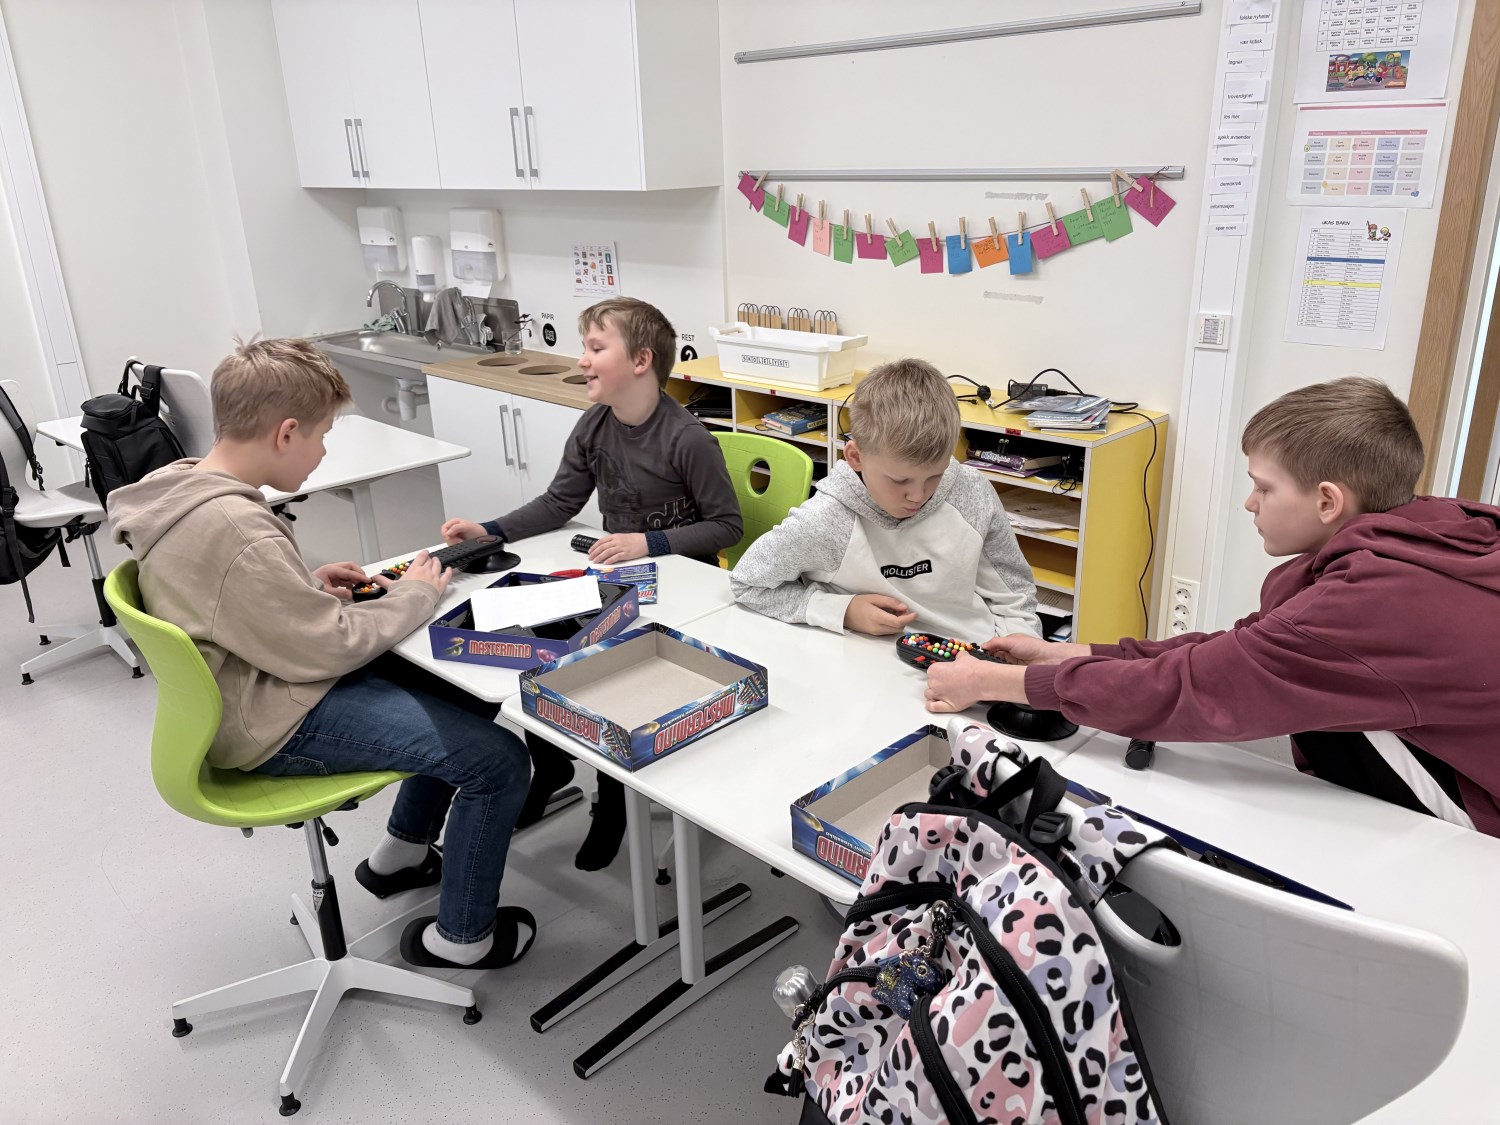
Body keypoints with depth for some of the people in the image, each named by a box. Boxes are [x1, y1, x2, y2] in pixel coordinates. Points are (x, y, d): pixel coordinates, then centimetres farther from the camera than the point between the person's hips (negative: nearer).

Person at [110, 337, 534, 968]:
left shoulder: (181, 486, 0)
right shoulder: (235, 531, -30)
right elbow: (329, 647, -23)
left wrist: (310, 583, 3)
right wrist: (416, 593, -9)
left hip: (253, 683, 10)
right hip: (274, 726, -10)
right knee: (496, 757, -13)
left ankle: (400, 852, 33)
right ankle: (461, 937, 8)